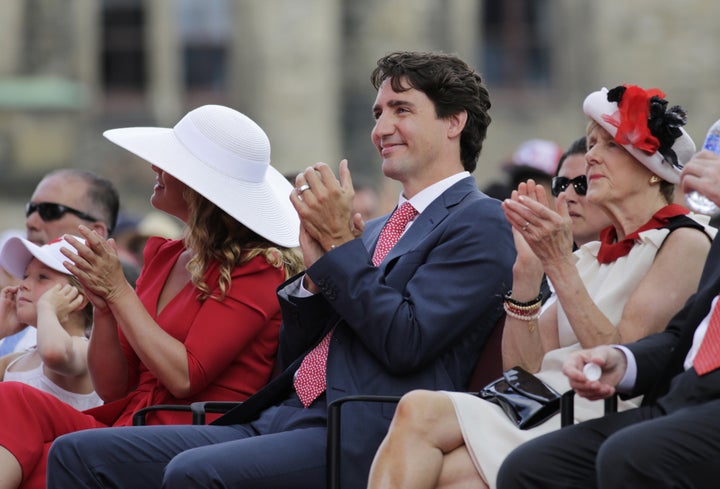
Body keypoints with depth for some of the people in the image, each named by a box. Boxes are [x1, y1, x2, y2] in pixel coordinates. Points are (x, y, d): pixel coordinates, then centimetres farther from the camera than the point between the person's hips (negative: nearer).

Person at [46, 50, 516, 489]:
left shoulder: (479, 222, 0)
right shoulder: (377, 230, 27)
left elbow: (406, 342, -14)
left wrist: (340, 245, -6)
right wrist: (318, 268, 5)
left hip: (357, 441, -9)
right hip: (276, 422, 9)